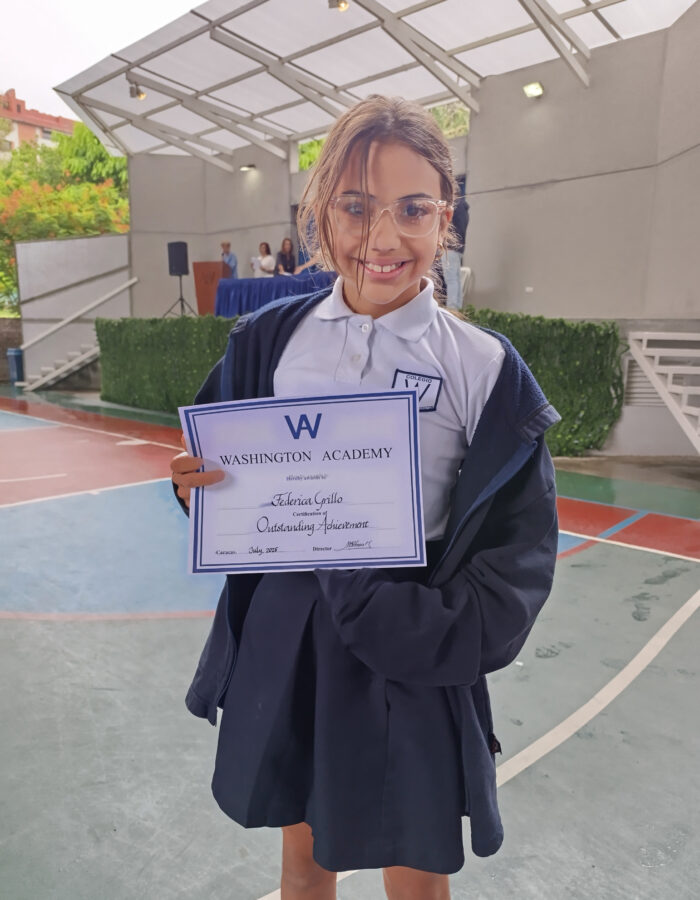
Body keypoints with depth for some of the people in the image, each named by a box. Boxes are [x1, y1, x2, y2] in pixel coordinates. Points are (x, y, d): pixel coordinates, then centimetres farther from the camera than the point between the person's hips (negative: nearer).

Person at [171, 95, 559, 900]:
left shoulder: (485, 369, -11)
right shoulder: (270, 337, -3)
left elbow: (517, 561, -8)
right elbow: (219, 473, 8)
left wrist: (417, 635, -20)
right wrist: (200, 491, -14)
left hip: (413, 663, -2)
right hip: (283, 640, 3)